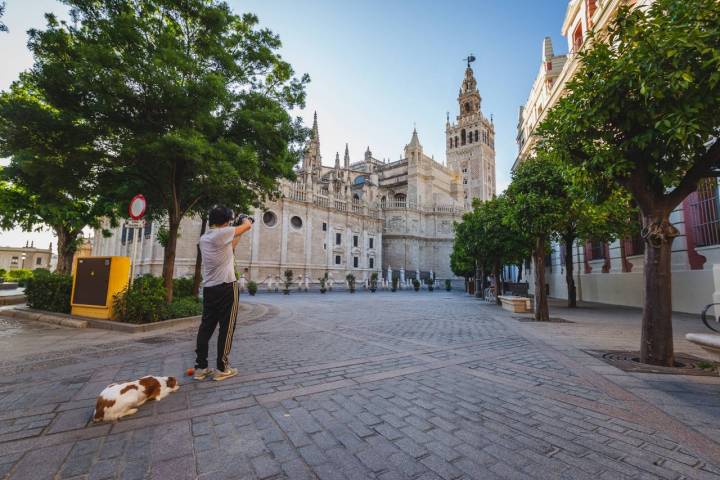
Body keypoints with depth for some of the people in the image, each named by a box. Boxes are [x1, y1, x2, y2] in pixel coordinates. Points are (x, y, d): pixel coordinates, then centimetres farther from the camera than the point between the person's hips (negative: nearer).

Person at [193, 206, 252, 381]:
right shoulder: (222, 233, -13)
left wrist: (238, 234, 28)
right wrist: (246, 220, 18)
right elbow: (248, 226, -3)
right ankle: (222, 369, 9)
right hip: (226, 287, -8)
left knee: (206, 326, 11)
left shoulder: (204, 238, 12)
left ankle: (201, 367, 17)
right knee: (226, 328, 1)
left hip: (209, 288, 8)